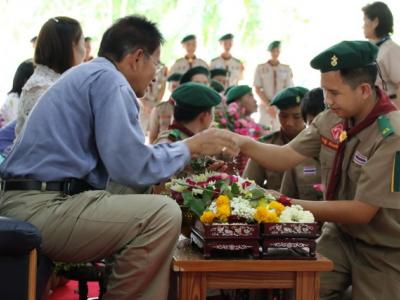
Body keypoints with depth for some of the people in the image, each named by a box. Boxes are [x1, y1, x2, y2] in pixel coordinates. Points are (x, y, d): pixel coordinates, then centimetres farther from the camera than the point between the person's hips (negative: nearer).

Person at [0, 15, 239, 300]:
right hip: (43, 209, -11)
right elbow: (133, 167, -17)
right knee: (164, 214, -19)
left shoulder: (87, 74, 22)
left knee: (149, 214, 17)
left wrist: (182, 148, 26)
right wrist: (191, 146, -3)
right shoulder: (109, 78, -9)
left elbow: (122, 155, 22)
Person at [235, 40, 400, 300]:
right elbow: (287, 157, -4)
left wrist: (292, 205, -23)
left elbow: (361, 211, -24)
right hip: (341, 236, 5)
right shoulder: (332, 118, -4)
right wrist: (242, 143, -22)